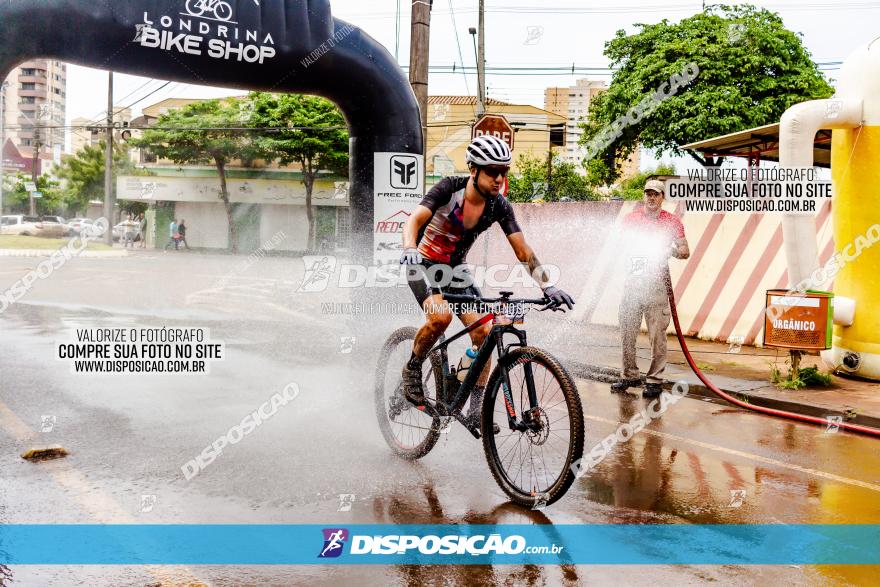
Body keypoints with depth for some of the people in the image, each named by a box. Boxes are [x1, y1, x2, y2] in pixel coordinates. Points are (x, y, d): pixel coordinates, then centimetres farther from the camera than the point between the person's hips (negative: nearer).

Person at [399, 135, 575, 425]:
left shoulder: (499, 206, -11)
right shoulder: (450, 188, -21)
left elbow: (523, 249, -12)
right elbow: (415, 219, -33)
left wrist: (547, 285, -24)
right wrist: (409, 249, -54)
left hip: (455, 268, 5)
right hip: (424, 264, -4)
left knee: (484, 331, -11)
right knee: (441, 316, -34)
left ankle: (476, 409, -1)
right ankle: (412, 369, -7)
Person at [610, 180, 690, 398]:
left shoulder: (672, 221, 8)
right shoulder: (630, 218, 12)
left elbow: (685, 251, 7)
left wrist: (670, 251, -14)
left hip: (657, 281, -2)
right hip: (632, 279, 2)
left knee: (657, 333, -4)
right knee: (627, 331, 3)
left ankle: (655, 379, 4)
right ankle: (629, 375, 14)